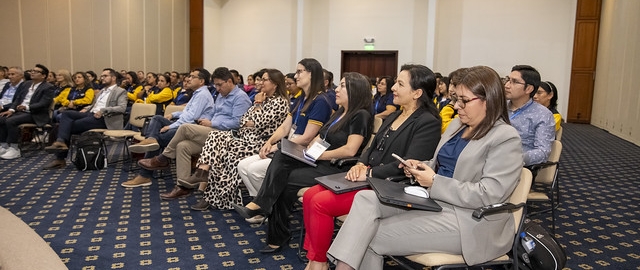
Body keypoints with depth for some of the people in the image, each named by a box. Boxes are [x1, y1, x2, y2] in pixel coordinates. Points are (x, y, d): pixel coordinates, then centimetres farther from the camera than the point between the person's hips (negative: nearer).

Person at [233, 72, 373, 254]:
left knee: (285, 180, -21)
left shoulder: (361, 116, -9)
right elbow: (321, 139, 19)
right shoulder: (340, 112, 20)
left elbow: (350, 150, -19)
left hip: (338, 170, -8)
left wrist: (320, 155, -13)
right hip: (320, 162, 9)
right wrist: (311, 148, -2)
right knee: (280, 157, -16)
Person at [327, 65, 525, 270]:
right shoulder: (457, 124, 13)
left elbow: (489, 196, -19)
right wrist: (421, 168, -2)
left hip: (466, 218, -8)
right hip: (432, 198, 8)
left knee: (373, 236, -17)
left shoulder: (506, 138, -12)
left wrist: (434, 183, -17)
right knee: (365, 199, -15)